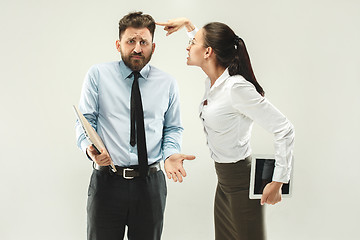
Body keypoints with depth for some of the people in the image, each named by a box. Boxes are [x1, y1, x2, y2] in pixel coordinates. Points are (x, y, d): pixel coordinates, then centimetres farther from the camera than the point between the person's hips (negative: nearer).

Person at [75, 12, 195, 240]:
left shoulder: (167, 83, 8)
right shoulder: (98, 74, 3)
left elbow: (173, 128, 13)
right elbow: (86, 120, 3)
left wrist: (171, 154, -7)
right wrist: (89, 146, -17)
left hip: (151, 184, 2)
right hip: (107, 182, -1)